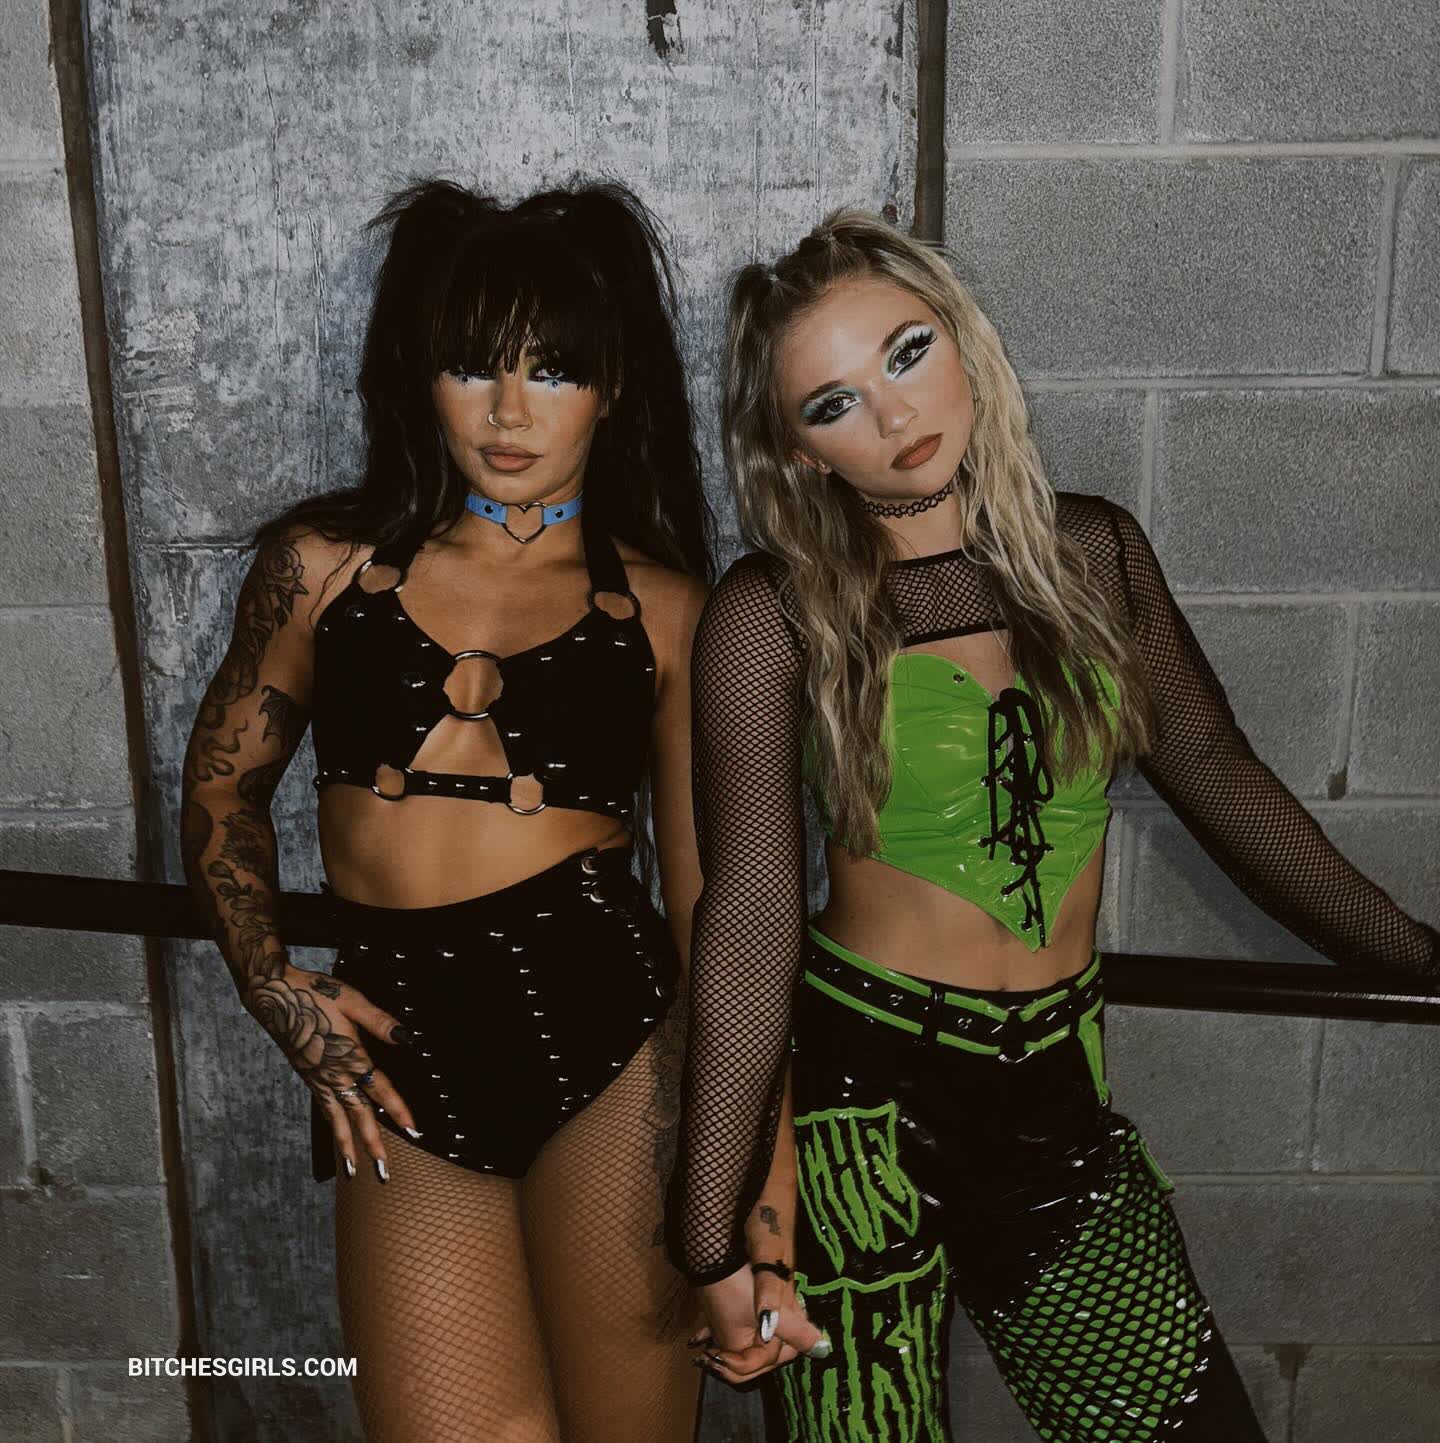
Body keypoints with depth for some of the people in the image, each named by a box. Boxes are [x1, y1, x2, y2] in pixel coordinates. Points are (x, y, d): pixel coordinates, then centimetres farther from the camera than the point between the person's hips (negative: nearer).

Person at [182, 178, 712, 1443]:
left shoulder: (664, 607, 4)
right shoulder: (324, 562, 7)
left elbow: (708, 891, 7)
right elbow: (224, 782, 17)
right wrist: (272, 984, 4)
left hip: (613, 1042, -1)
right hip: (402, 1065, 2)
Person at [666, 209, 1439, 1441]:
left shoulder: (1093, 553, 3)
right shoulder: (773, 615, -9)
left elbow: (1221, 781, 11)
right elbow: (752, 916, -12)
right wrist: (717, 1239, -13)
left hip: (1061, 1094, 4)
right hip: (863, 1102, -3)